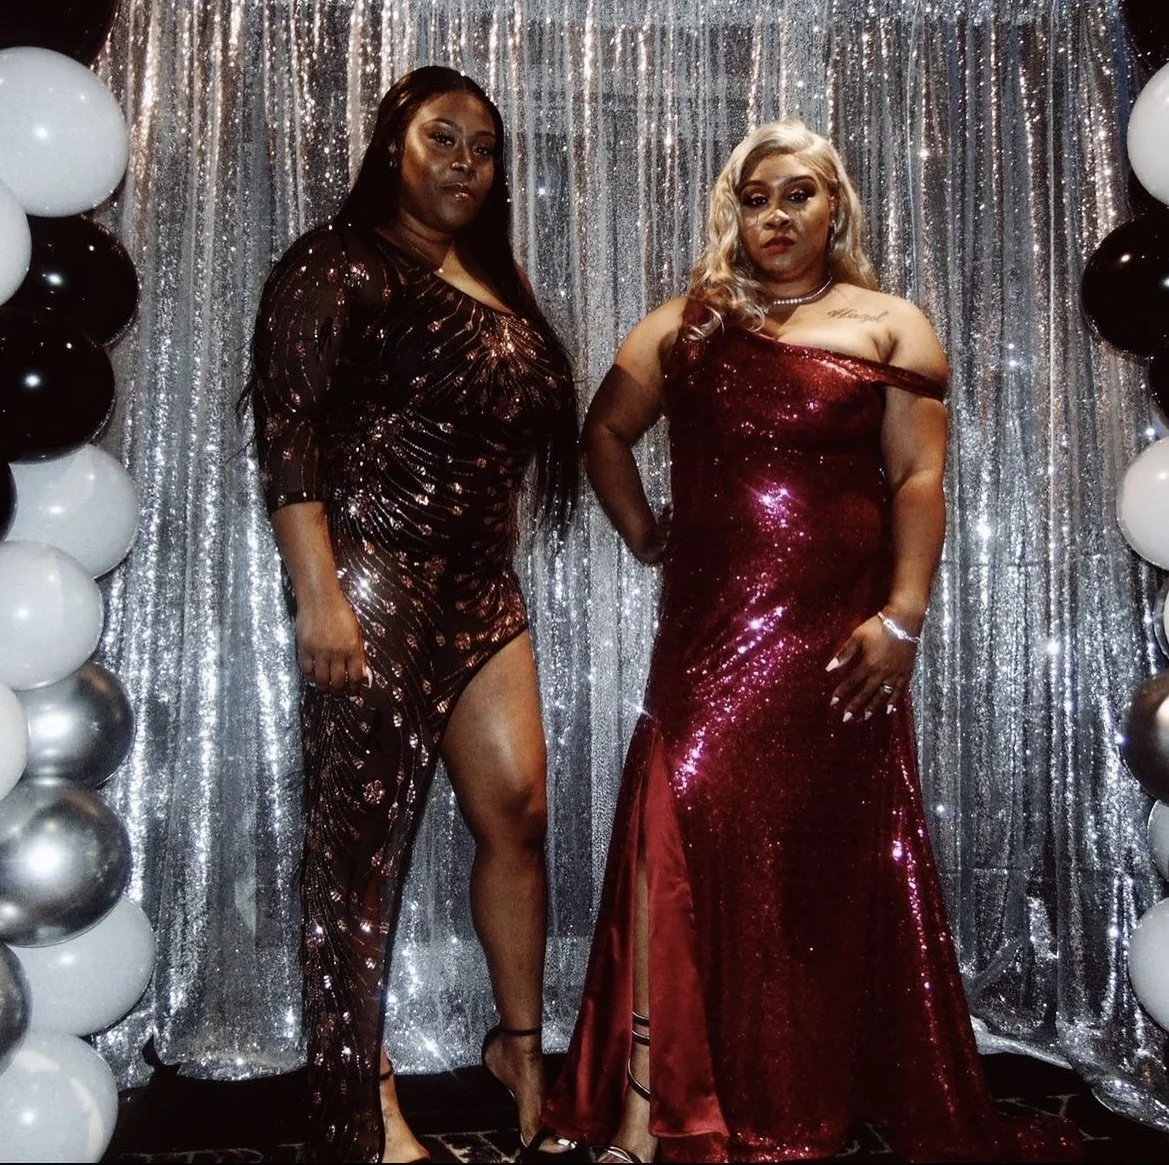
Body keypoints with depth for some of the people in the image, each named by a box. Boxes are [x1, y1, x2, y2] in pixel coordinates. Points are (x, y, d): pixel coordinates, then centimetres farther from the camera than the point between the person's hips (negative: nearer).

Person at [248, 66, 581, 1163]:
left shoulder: (494, 283, 19)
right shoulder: (338, 264, -3)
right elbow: (287, 427, -12)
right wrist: (318, 591, -21)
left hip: (482, 588, 7)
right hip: (379, 581, -7)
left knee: (516, 809, 6)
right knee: (361, 837, -1)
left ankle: (520, 1042, 23)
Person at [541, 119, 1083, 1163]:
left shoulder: (890, 326, 5)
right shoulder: (687, 326, 12)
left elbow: (919, 478, -3)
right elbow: (606, 434, 21)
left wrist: (902, 616, -13)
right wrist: (645, 537, 9)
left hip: (838, 631, -1)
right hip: (711, 626, 2)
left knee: (832, 856, 4)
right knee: (681, 827, -9)